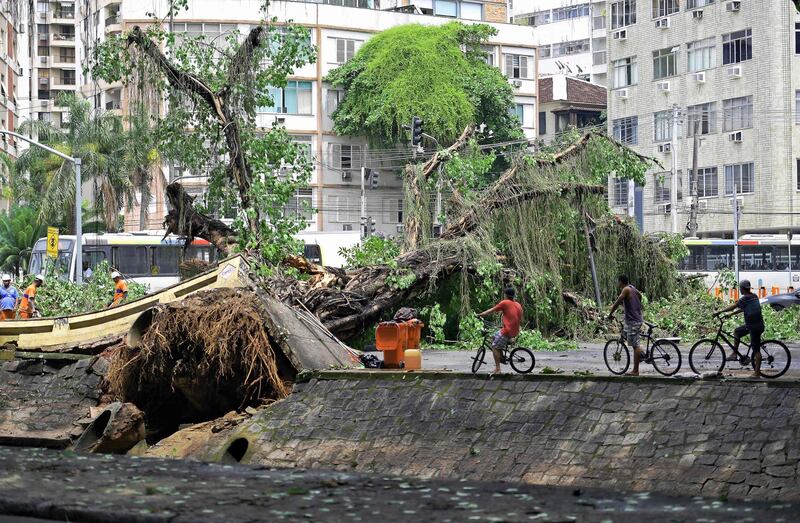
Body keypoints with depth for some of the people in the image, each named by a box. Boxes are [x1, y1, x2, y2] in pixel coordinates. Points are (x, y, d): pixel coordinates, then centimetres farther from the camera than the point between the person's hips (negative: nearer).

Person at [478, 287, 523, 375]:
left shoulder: (504, 303, -7)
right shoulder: (518, 305, 12)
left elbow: (491, 310, -1)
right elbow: (520, 320, 16)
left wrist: (480, 315, 11)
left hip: (507, 330, -8)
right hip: (515, 332, 8)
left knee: (494, 347, 0)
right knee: (494, 338, 26)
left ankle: (497, 369, -8)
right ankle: (501, 358, 24)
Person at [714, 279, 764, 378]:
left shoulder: (745, 298, -16)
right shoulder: (754, 296, 12)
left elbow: (733, 307, -17)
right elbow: (742, 309, 19)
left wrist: (719, 312, -9)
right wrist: (731, 314, 18)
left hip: (754, 327, -9)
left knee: (756, 350, -5)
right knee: (737, 331, 23)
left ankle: (757, 373, -1)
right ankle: (735, 354, 23)